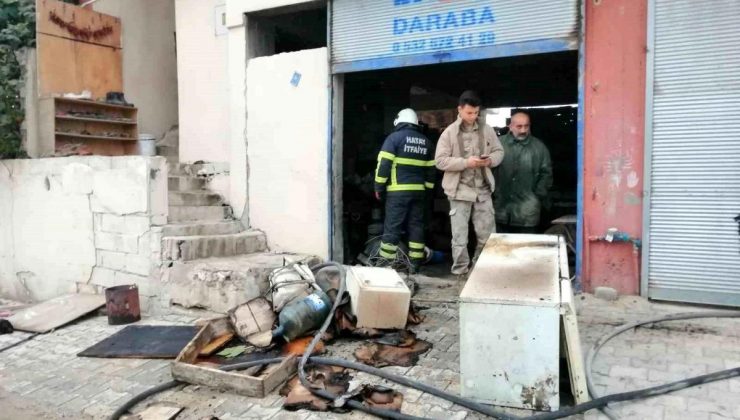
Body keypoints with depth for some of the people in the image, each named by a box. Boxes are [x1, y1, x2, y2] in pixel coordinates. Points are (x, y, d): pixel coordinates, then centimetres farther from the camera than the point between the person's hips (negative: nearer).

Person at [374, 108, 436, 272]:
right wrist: (427, 190, 21)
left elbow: (384, 164, -9)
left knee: (392, 227, -2)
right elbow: (430, 169, 16)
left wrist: (379, 187, -3)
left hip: (398, 191, -5)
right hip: (419, 191, 5)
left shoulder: (394, 137, -2)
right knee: (416, 226, 10)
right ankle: (415, 263, 13)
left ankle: (385, 263, -1)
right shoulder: (426, 141, 14)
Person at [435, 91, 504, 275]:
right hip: (460, 190, -3)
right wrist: (466, 162, -19)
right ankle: (460, 271, 17)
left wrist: (490, 160, -11)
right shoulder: (449, 133, -6)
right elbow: (440, 161, -10)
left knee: (488, 234, 9)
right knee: (460, 235, 4)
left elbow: (499, 151, 11)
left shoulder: (486, 129, 4)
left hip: (483, 189, 3)